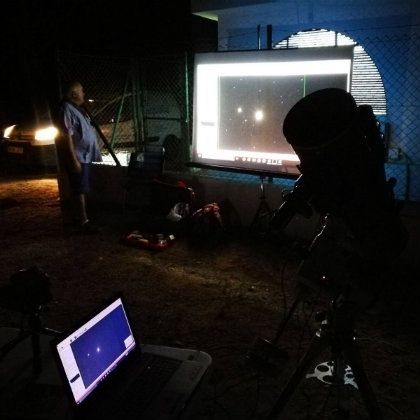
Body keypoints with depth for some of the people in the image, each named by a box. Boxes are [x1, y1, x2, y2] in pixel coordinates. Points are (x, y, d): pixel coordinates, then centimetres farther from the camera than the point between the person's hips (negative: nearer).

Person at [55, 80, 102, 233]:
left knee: (81, 189, 16)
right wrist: (74, 160, -25)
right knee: (79, 190, -4)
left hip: (85, 156, 10)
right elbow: (67, 137, -22)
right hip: (77, 158, -10)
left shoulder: (78, 108, 15)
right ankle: (83, 221, 3)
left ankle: (78, 216, 27)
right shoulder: (66, 110, -17)